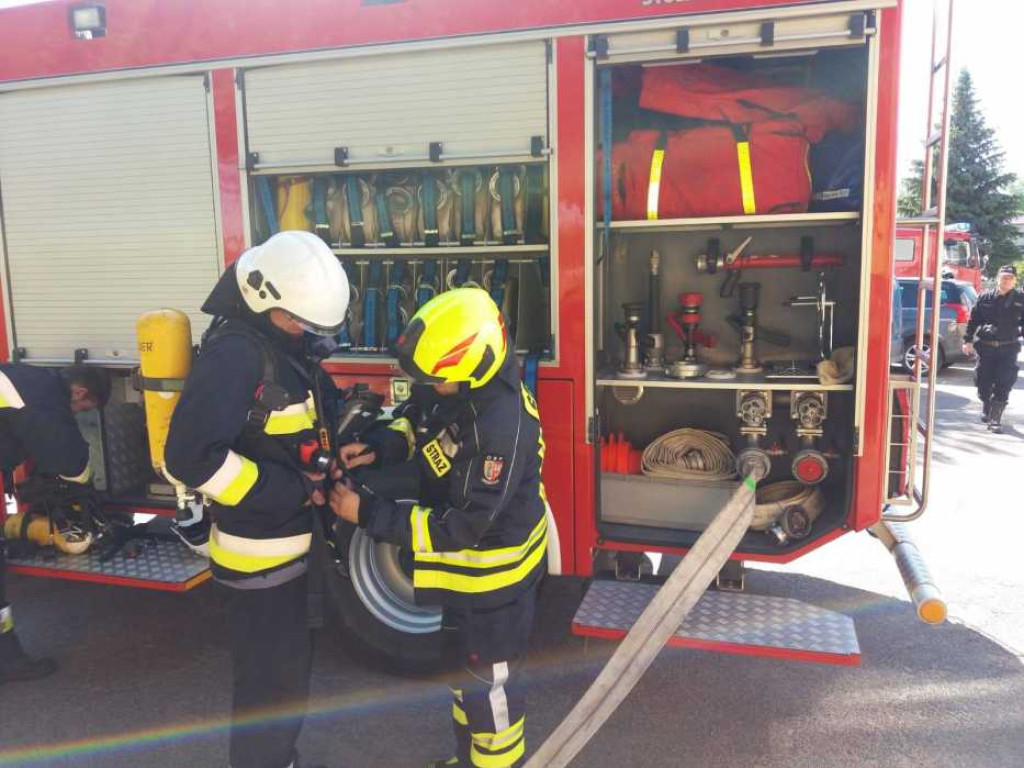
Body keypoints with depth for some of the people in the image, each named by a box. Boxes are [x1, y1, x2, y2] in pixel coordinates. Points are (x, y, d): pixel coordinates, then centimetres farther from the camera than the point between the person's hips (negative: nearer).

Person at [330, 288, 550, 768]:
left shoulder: (501, 431, -37)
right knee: (464, 664, 27)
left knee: (489, 682, 13)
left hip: (493, 569, -9)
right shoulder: (453, 385, -11)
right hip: (464, 563, 9)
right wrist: (376, 447, -11)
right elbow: (415, 418, 10)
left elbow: (459, 528, -30)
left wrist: (367, 513, -27)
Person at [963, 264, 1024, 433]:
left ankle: (995, 418, 1)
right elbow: (973, 320, 6)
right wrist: (968, 340, 2)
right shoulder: (985, 297, 2)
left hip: (1008, 348, -1)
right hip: (986, 347, 1)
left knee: (1003, 384, -5)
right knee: (984, 380, 9)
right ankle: (986, 408, 36)